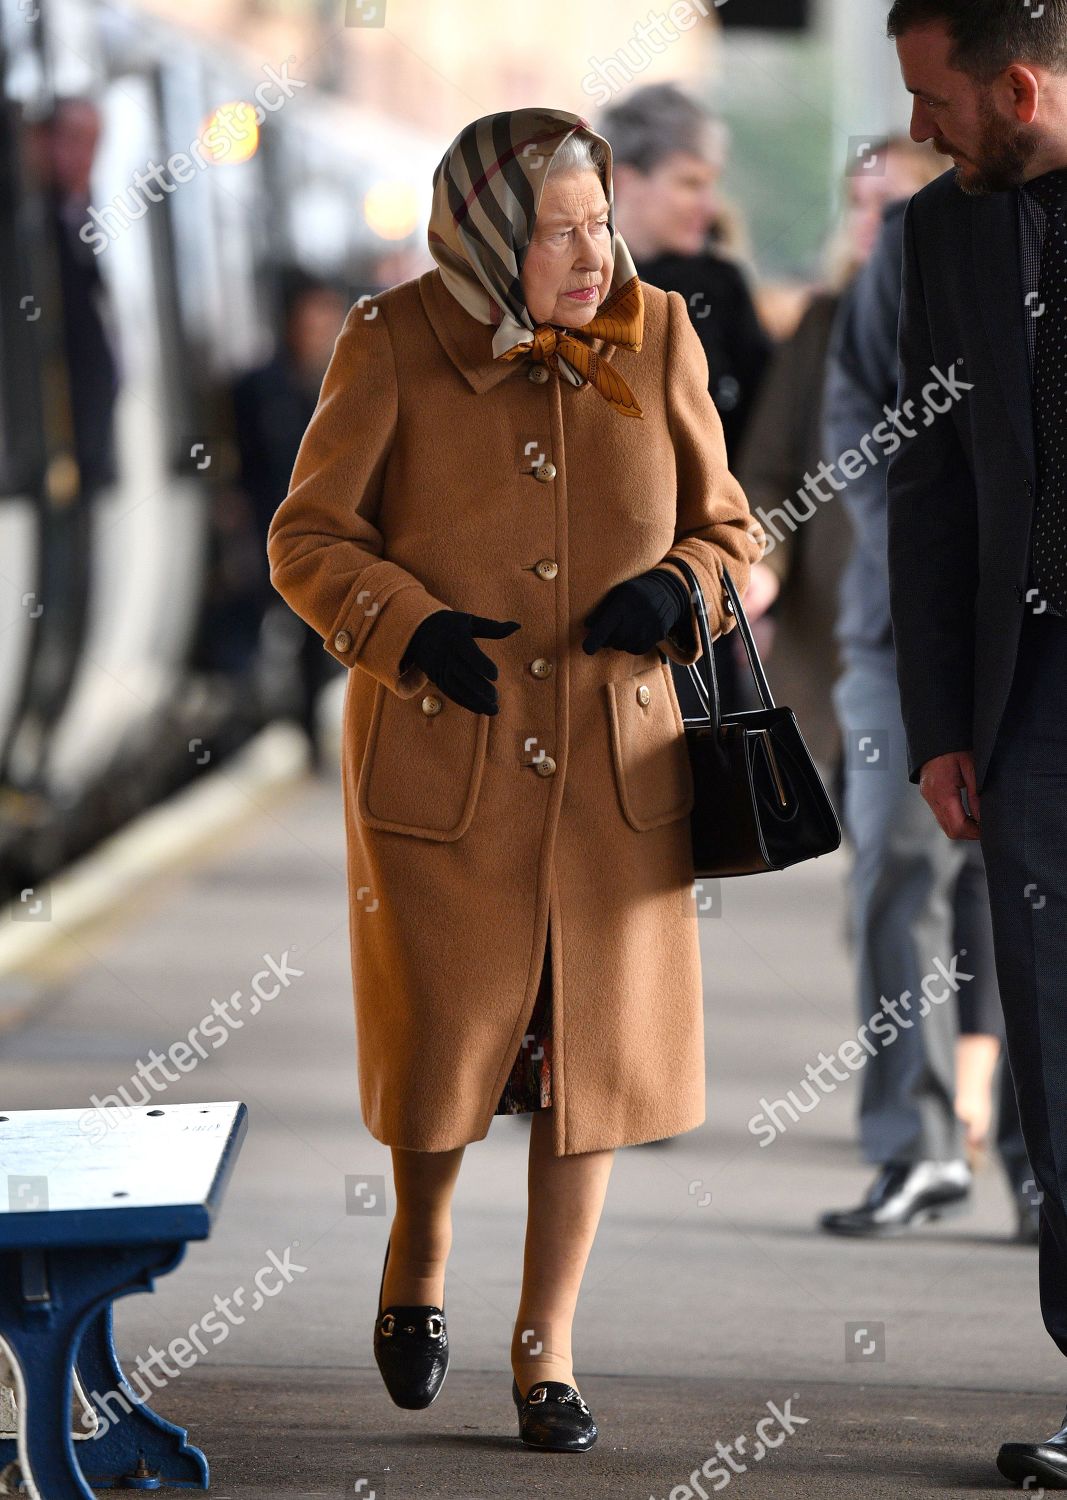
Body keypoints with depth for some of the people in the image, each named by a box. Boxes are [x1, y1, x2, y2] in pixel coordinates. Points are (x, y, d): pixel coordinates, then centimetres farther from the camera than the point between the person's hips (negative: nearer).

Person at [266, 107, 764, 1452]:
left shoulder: (658, 341, -2)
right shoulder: (394, 346, -9)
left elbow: (729, 531, 7)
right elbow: (308, 538, -4)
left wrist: (680, 589, -15)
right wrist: (410, 626, -21)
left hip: (614, 771, 2)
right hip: (441, 767, -2)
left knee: (591, 1045, 4)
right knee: (444, 1039, 2)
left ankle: (547, 1346, 18)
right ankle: (418, 1261, 35)